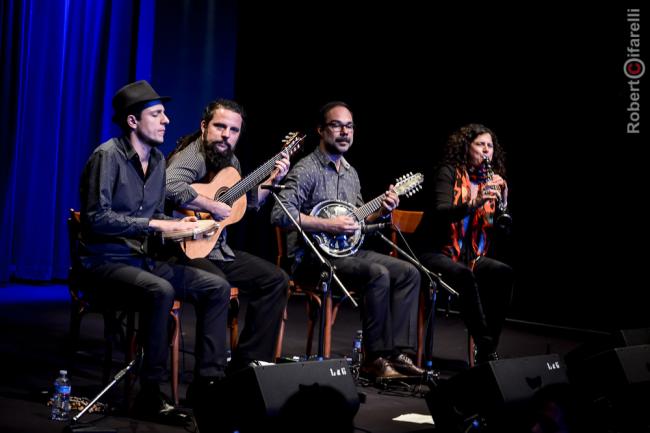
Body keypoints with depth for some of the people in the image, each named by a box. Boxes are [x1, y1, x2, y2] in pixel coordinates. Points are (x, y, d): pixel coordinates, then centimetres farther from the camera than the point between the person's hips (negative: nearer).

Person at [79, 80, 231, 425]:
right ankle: (150, 394, -24)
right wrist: (154, 224, -22)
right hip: (107, 261, -8)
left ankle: (208, 383, -5)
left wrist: (176, 224, -1)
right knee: (161, 291, -36)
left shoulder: (158, 160, 12)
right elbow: (96, 218, -20)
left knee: (217, 287, -7)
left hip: (145, 258, 8)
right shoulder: (108, 156, -12)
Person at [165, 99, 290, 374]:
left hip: (218, 250, 10)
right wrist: (212, 206, -30)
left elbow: (248, 202, 29)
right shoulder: (191, 156, -16)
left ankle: (248, 361, 11)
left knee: (276, 279, 6)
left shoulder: (230, 161, 13)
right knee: (218, 286, -36)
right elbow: (170, 187, -39)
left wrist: (272, 181, 16)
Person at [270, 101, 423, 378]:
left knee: (409, 273, -6)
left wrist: (381, 212, 5)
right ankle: (375, 358, -20)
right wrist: (328, 225, -23)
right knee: (378, 274, -30)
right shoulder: (306, 169, -10)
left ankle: (399, 352, -9)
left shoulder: (350, 173, 17)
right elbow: (280, 213, -21)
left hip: (348, 250, 9)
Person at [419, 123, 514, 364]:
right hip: (438, 254, -5)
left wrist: (502, 197, -12)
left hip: (473, 257, 5)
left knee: (504, 273, -25)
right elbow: (440, 213, -19)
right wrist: (474, 202, -34)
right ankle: (485, 348, -32)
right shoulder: (449, 172, -2)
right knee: (465, 275, -35)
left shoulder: (491, 179, 11)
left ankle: (488, 350, -24)